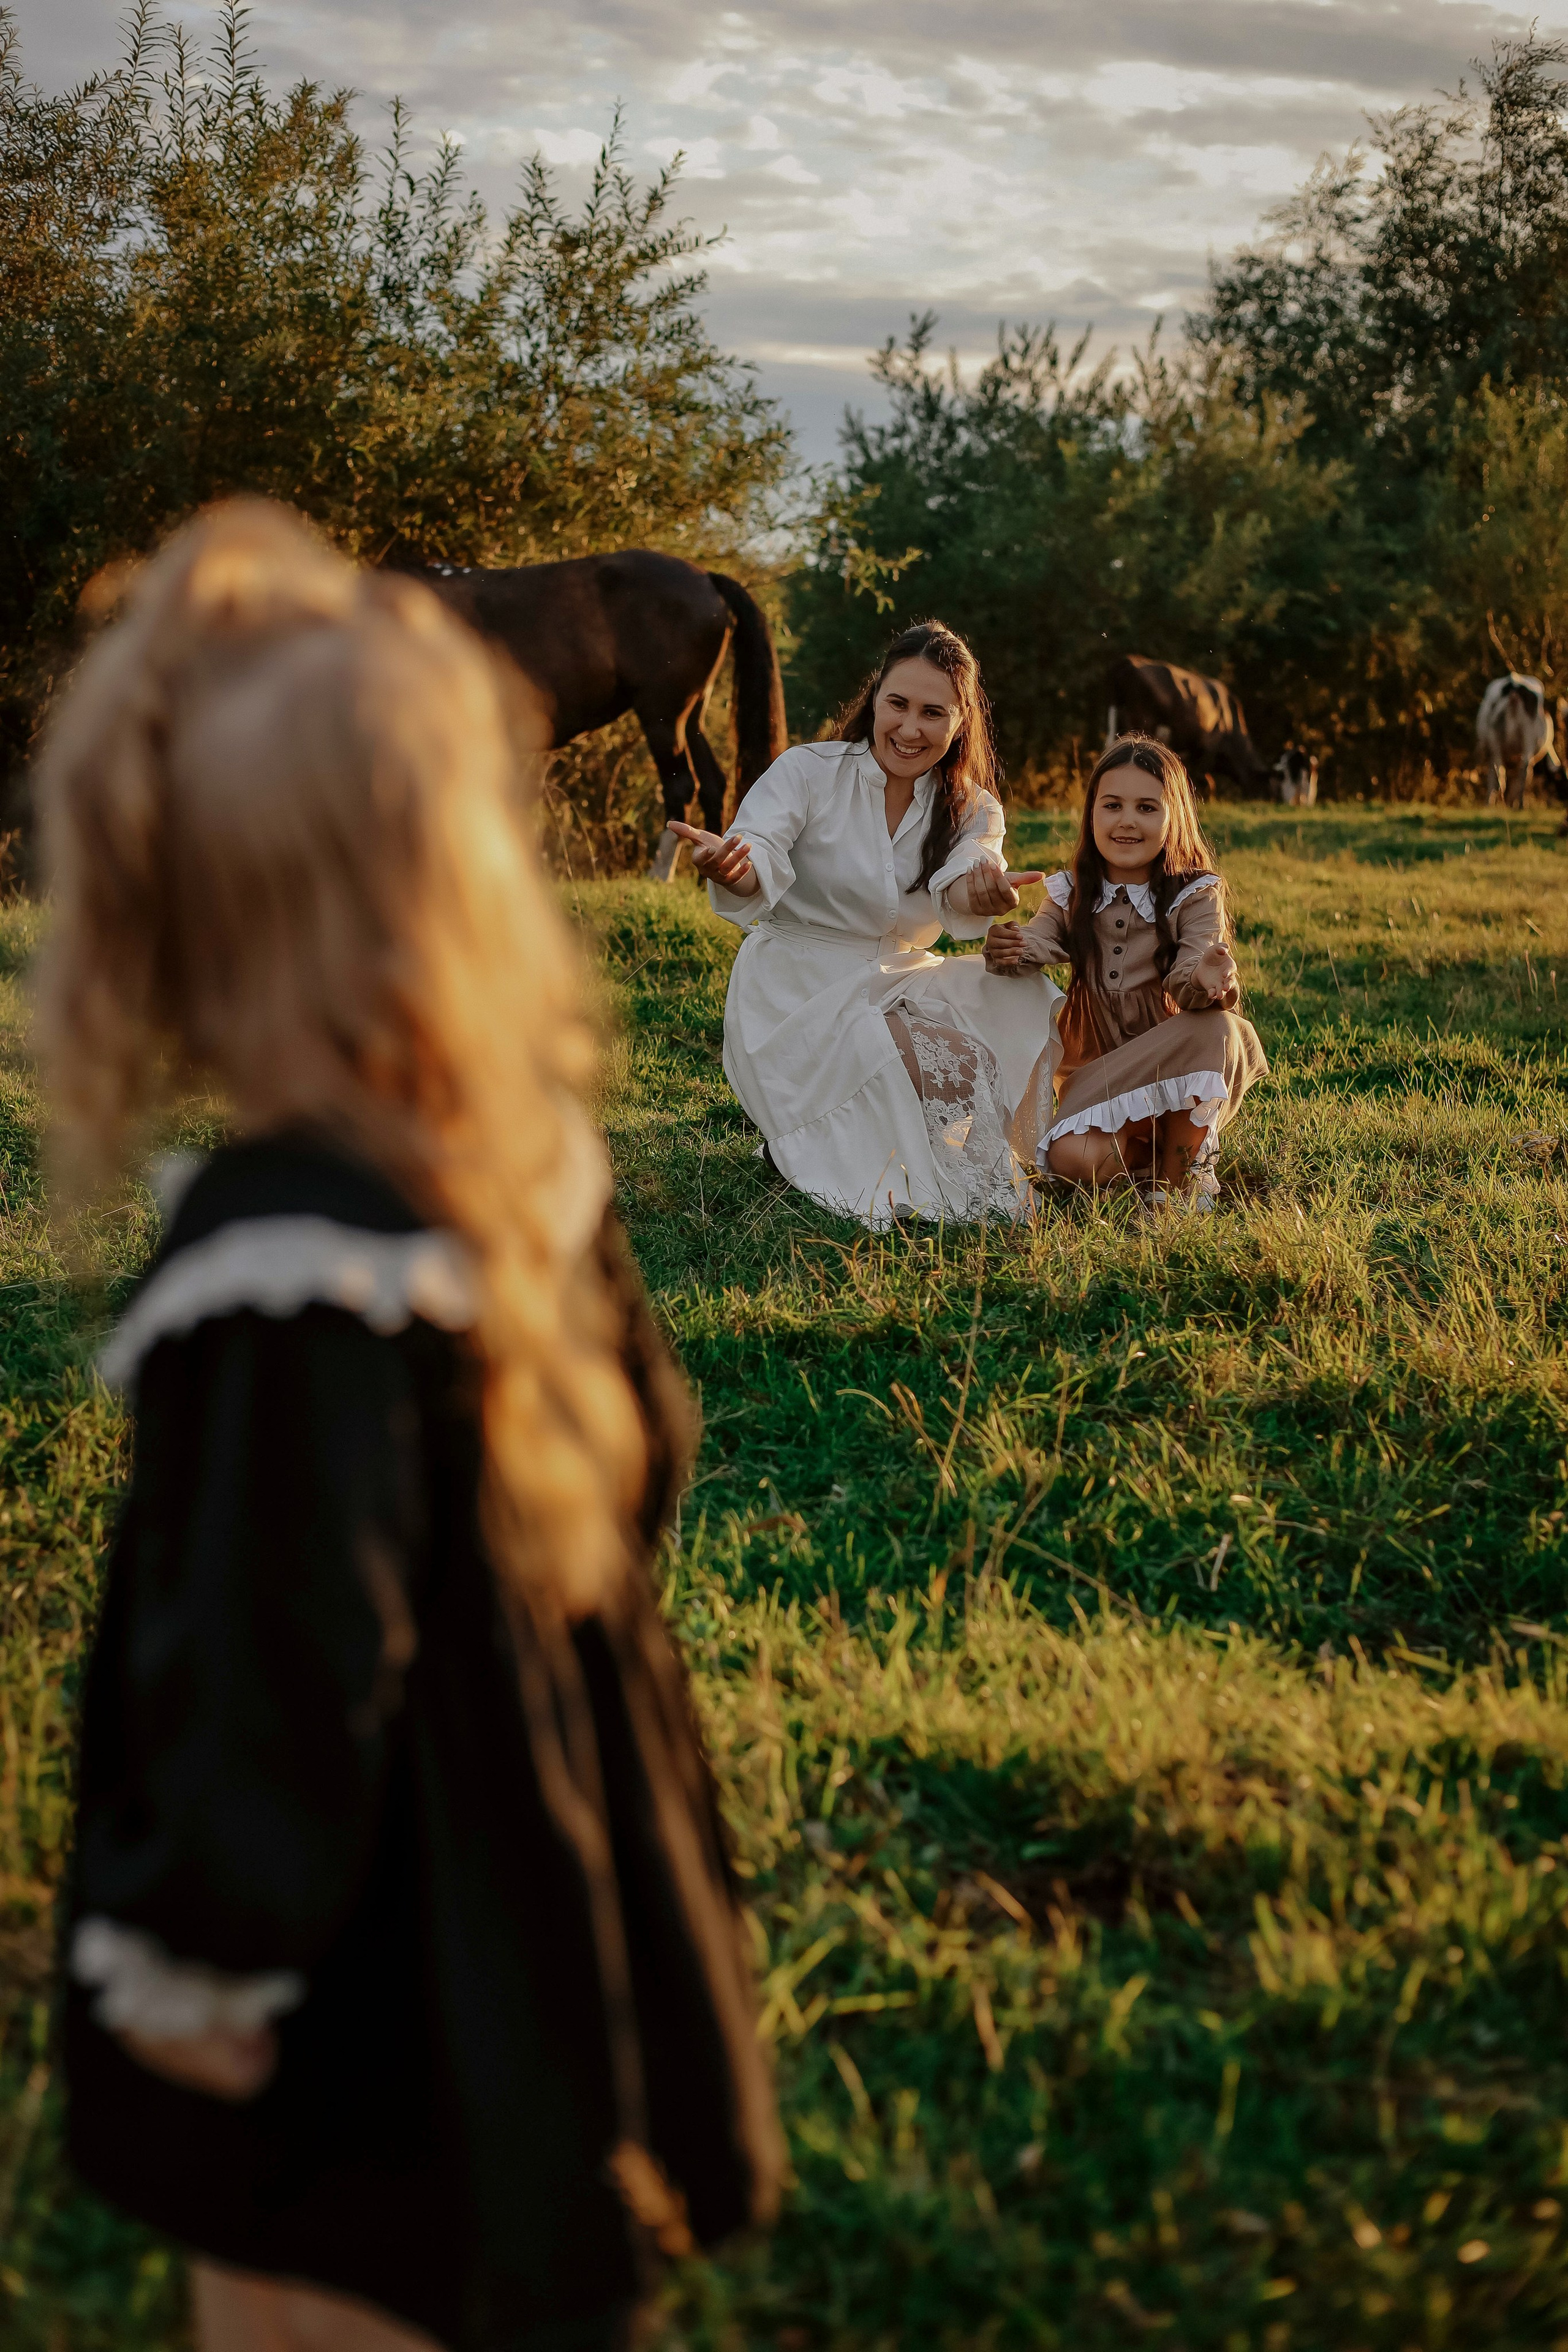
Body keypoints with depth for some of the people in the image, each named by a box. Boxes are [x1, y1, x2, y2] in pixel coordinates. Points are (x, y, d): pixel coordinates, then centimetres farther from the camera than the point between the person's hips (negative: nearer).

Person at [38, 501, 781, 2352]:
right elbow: (640, 1442, 9)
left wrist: (192, 1973, -12)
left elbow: (275, 1673, -26)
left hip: (374, 1999, -7)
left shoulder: (285, 1264, -30)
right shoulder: (523, 1168, -6)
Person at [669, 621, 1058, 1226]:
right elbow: (760, 865, -23)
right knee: (956, 1070, -29)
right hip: (797, 989, -5)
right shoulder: (809, 771, -6)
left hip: (901, 980, 5)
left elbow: (958, 897, -18)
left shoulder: (973, 810, 5)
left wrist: (982, 893, -45)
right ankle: (800, 1143, -8)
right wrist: (731, 867, -50)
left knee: (1025, 996, -24)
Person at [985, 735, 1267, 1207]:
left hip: (1173, 1070, -1)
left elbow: (1187, 977, -20)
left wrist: (1204, 981, -46)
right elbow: (1038, 943, -14)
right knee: (1073, 1159, -30)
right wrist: (1007, 951, -39)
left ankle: (1181, 1167, -12)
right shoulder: (1070, 895, 3)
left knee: (1215, 1028, -35)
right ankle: (1145, 1151, 8)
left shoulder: (1195, 897, -5)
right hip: (1095, 1070, 1)